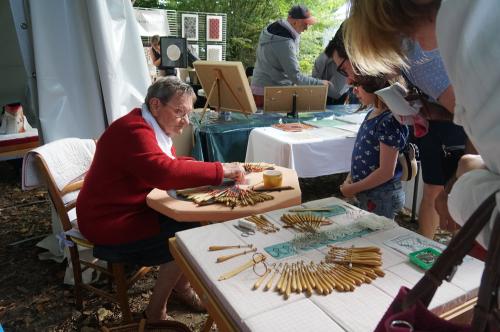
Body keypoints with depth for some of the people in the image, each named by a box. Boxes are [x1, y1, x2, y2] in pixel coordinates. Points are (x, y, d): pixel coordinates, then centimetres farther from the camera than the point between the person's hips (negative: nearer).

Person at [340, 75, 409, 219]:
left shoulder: (390, 121, -23)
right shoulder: (372, 112, 4)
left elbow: (386, 172, -23)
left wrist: (353, 189, -14)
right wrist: (350, 179, 1)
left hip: (381, 197, -8)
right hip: (367, 194, 8)